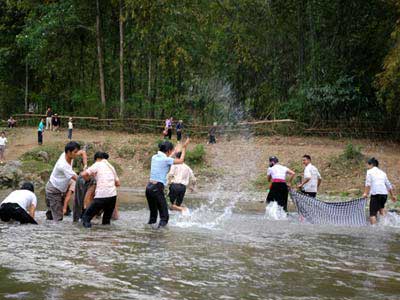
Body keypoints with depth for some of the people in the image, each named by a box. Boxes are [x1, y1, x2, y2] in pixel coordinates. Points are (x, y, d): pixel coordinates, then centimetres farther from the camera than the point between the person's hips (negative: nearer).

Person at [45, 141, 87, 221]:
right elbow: (77, 179, -25)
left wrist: (85, 166, -6)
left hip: (60, 190, 9)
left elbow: (83, 152, 6)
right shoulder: (63, 165, -31)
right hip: (54, 190, -9)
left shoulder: (66, 154, -9)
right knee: (58, 218, -11)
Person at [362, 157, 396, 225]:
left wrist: (366, 193, -13)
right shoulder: (382, 172, 22)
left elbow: (368, 184, -10)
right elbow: (389, 185, 25)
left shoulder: (369, 171, 6)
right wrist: (392, 195, 33)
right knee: (381, 207, 32)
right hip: (384, 193, 6)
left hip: (375, 194, -6)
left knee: (373, 214, -4)